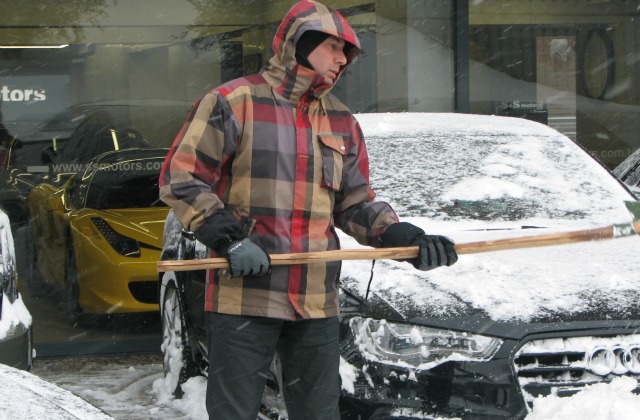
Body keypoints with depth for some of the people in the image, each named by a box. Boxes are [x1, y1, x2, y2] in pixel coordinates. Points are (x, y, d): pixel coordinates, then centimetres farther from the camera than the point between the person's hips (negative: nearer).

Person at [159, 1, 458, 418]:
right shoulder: (234, 102, -4)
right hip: (243, 297, -5)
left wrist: (402, 237, -2)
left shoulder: (342, 122, 14)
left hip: (317, 305, 6)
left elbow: (356, 204, 16)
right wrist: (227, 238, -16)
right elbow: (180, 178, -6)